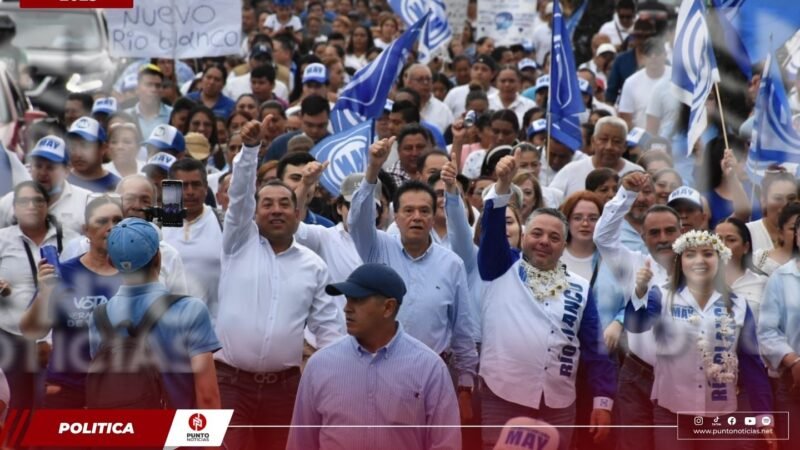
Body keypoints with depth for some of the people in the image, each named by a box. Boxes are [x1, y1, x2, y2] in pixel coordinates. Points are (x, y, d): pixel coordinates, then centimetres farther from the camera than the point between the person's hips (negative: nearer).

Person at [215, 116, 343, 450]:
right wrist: (251, 147, -23)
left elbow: (328, 326, 8)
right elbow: (239, 194, -9)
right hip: (230, 380, -2)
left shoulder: (314, 266, 9)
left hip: (284, 385, 2)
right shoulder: (240, 244, 5)